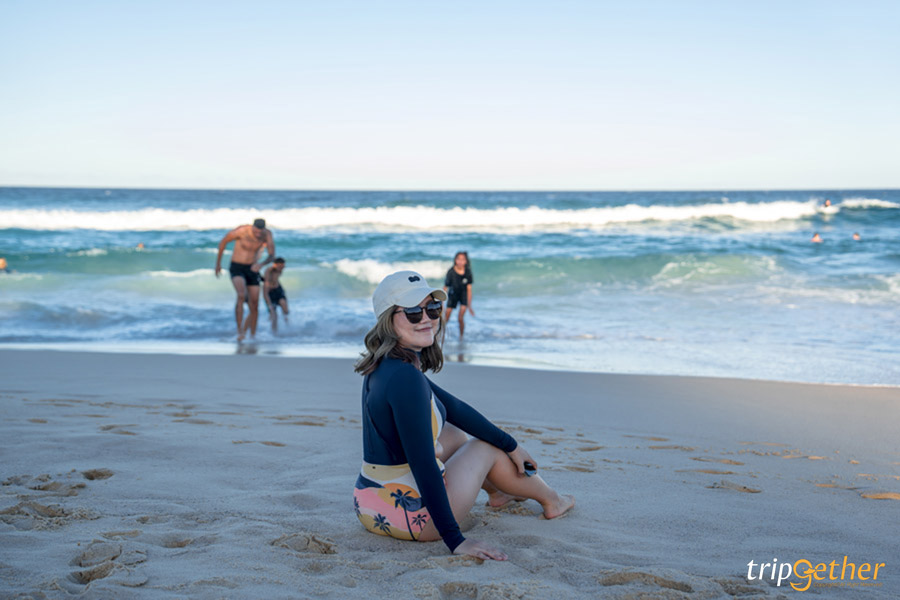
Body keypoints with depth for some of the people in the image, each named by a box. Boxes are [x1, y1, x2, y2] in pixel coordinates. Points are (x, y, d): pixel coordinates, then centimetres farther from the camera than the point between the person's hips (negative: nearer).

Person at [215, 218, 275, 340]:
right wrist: (218, 263, 5)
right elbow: (223, 242, -6)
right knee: (242, 295, -31)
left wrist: (262, 264, -31)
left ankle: (252, 336, 18)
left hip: (252, 269, 4)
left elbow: (272, 255, -8)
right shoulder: (241, 231, -21)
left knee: (254, 307, 3)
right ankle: (240, 331, -27)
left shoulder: (267, 235, -11)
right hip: (236, 268, -4)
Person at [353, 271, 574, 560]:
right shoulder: (405, 377, -26)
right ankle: (551, 500, 42)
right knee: (487, 447, 15)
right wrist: (455, 540, -26)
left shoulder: (387, 366, 5)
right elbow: (424, 466, -28)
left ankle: (498, 491, 54)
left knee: (454, 434, 28)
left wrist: (511, 445, 23)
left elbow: (454, 408, 14)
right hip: (412, 518, -8)